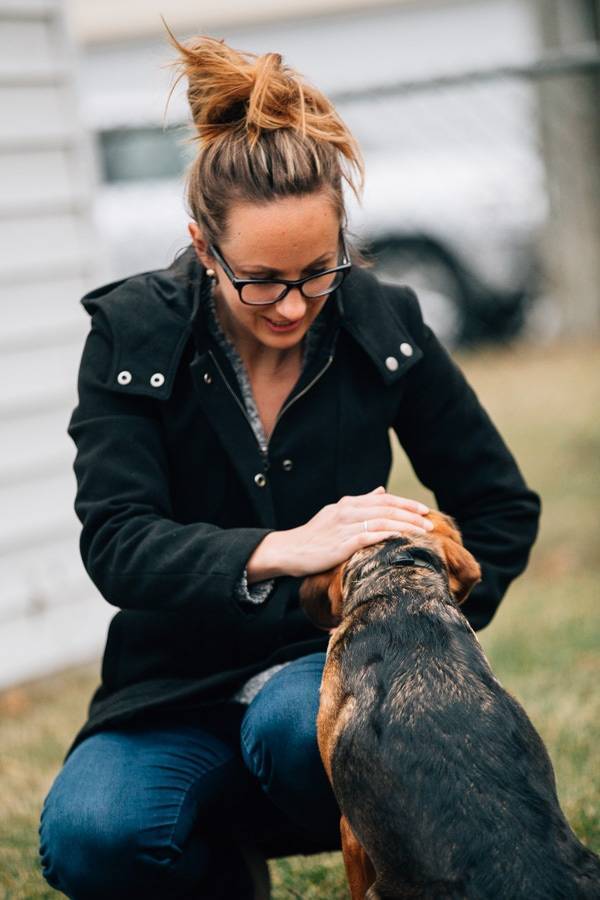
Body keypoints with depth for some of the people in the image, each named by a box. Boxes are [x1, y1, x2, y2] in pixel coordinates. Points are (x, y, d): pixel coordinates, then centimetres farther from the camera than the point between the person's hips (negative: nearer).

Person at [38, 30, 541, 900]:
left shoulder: (383, 322, -4)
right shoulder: (132, 334, -8)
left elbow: (503, 506, 5)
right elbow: (117, 544, -18)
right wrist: (281, 551, -34)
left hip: (330, 664, 0)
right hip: (180, 691, 1)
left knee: (294, 723, -37)